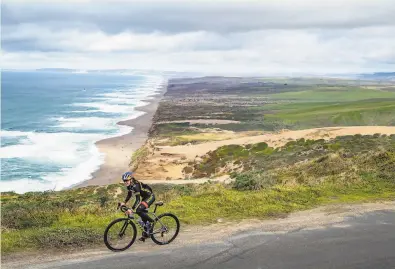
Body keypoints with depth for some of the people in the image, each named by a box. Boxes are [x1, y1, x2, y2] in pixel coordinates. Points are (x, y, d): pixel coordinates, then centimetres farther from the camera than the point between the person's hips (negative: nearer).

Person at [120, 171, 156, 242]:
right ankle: (146, 233, 18)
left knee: (139, 210, -24)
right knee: (143, 214, 8)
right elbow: (129, 195, 13)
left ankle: (151, 221, -4)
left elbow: (138, 199, -35)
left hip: (150, 196, -9)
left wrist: (131, 209, -42)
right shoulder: (129, 186, -4)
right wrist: (124, 203, 0)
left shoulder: (135, 185, -31)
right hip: (144, 197, 9)